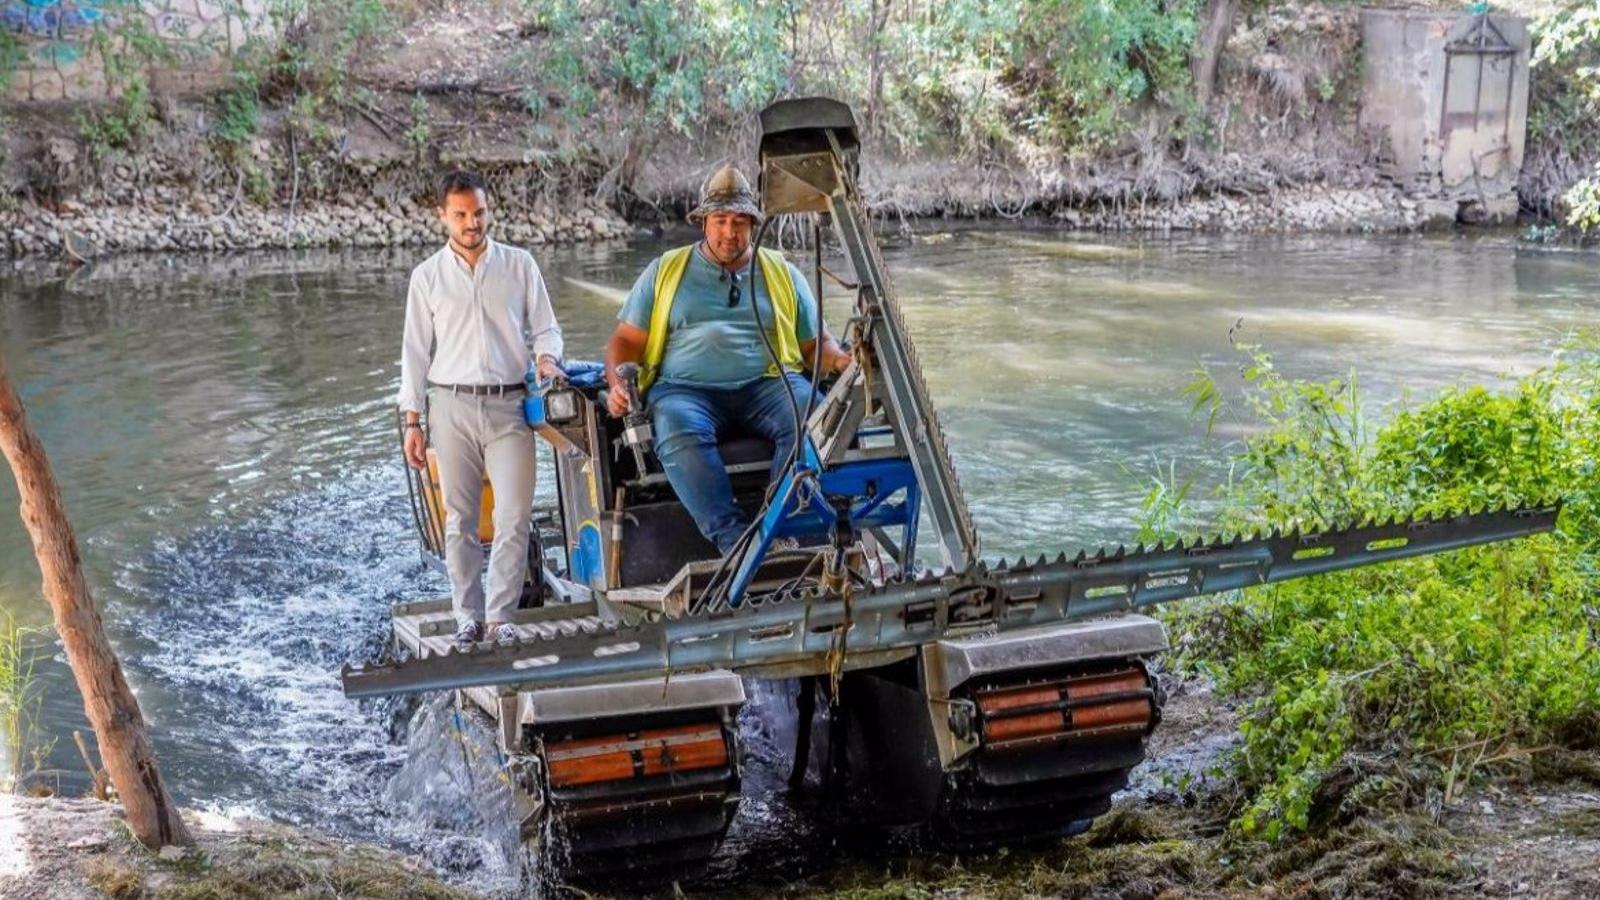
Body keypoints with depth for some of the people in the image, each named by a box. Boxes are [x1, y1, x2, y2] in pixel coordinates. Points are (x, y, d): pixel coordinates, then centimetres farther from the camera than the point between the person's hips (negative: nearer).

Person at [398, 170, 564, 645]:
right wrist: (413, 421, 4)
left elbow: (545, 327, 10)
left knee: (514, 517, -8)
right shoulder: (427, 276, 8)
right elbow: (416, 351, 9)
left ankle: (499, 617, 1)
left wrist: (546, 357, -13)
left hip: (509, 408, 0)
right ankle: (468, 616, 14)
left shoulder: (519, 264, 7)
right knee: (460, 520, 5)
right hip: (452, 408, 1)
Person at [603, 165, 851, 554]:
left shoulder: (783, 273, 23)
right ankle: (732, 536, -47)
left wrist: (839, 360, -2)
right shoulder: (665, 271, 20)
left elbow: (814, 343, 22)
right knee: (679, 433, -37)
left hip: (768, 383, 1)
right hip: (685, 390, -1)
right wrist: (617, 384, -3)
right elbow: (626, 339, 18)